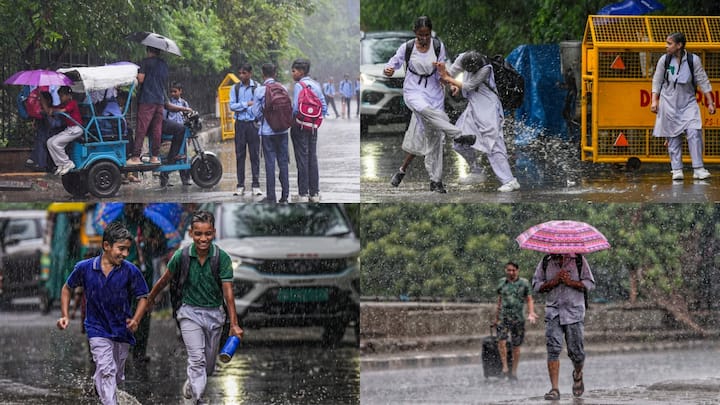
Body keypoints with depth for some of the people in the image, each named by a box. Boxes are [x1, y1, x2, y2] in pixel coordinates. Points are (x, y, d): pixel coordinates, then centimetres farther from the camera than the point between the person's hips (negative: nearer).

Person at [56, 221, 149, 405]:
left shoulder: (131, 271, -11)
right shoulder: (84, 268, -10)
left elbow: (142, 297, -1)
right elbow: (68, 288, 8)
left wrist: (135, 320, -18)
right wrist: (64, 316, 0)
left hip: (122, 331, 2)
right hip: (97, 329, -2)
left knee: (117, 376, 15)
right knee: (106, 371, -19)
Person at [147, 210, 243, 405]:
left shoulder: (222, 258, -14)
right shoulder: (181, 256, -12)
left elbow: (228, 292, -18)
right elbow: (165, 279, 6)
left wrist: (234, 324, -24)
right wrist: (151, 298, 20)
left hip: (214, 314, 1)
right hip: (190, 312, -1)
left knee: (209, 365, 16)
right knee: (197, 359, -16)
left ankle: (191, 383, 44)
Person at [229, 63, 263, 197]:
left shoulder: (257, 87, 0)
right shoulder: (235, 88, 8)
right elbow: (232, 105, 1)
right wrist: (247, 104, -9)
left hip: (253, 124, -2)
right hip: (240, 124, 2)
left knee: (255, 154, -1)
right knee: (240, 154, 3)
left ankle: (256, 185, 3)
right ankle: (240, 185, 8)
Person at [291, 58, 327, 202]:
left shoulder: (299, 86, -12)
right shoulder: (316, 85, 9)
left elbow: (296, 108, -20)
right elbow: (324, 106, 8)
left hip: (300, 126, -7)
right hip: (313, 126, 7)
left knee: (302, 159, -4)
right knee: (313, 158, 10)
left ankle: (303, 193, -4)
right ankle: (315, 193, 11)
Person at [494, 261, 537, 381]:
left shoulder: (524, 283, 3)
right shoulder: (502, 282, 10)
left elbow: (529, 300, 5)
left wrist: (531, 313, -11)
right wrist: (496, 316, 24)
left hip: (518, 318, -1)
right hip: (504, 317, 1)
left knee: (516, 346, 2)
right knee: (501, 341, -18)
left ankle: (514, 371, 12)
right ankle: (505, 367, -12)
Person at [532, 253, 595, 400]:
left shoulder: (579, 261, 4)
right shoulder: (545, 263, 9)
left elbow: (590, 284, 1)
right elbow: (536, 285, 7)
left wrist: (570, 282, -12)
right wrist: (553, 282, -9)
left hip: (574, 312, -1)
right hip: (553, 311, 1)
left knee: (575, 350, 3)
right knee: (553, 349, -12)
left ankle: (577, 374, 37)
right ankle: (554, 388, -13)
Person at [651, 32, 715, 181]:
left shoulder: (693, 60, -5)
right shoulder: (664, 60, -2)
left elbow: (703, 82, -1)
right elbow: (657, 81, 6)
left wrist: (710, 102, -1)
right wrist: (654, 100, -2)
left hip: (688, 103, -1)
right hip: (669, 103, 1)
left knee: (695, 132, -15)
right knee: (673, 138, -1)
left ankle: (698, 169, -13)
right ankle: (676, 170, 5)